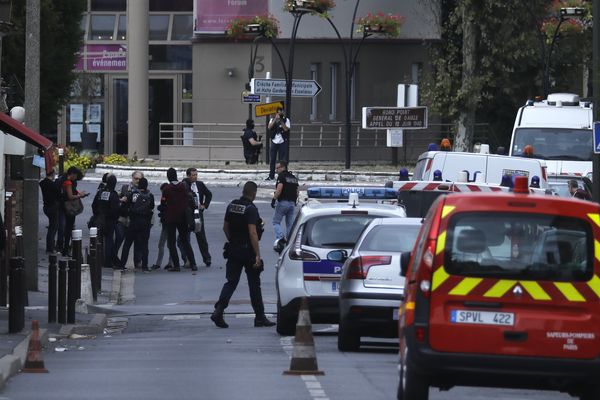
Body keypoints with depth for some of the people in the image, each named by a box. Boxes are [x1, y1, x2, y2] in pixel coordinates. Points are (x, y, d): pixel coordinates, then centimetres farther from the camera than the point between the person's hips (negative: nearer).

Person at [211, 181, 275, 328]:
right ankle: (260, 317, 13)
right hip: (248, 250, -6)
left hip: (233, 250, 6)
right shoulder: (251, 209, -16)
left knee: (231, 282, 6)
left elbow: (225, 227, 14)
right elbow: (252, 233, -22)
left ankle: (218, 311, -14)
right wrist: (257, 255, -21)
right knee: (254, 284, 6)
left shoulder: (231, 206, 5)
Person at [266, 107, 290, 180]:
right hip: (274, 142, 2)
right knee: (272, 159, 3)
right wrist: (275, 119, -17)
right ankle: (271, 176, 9)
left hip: (282, 142, -2)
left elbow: (286, 129, -12)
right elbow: (269, 127, -9)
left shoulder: (286, 120, 2)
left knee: (281, 160, -3)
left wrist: (281, 121, -16)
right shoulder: (273, 120, 8)